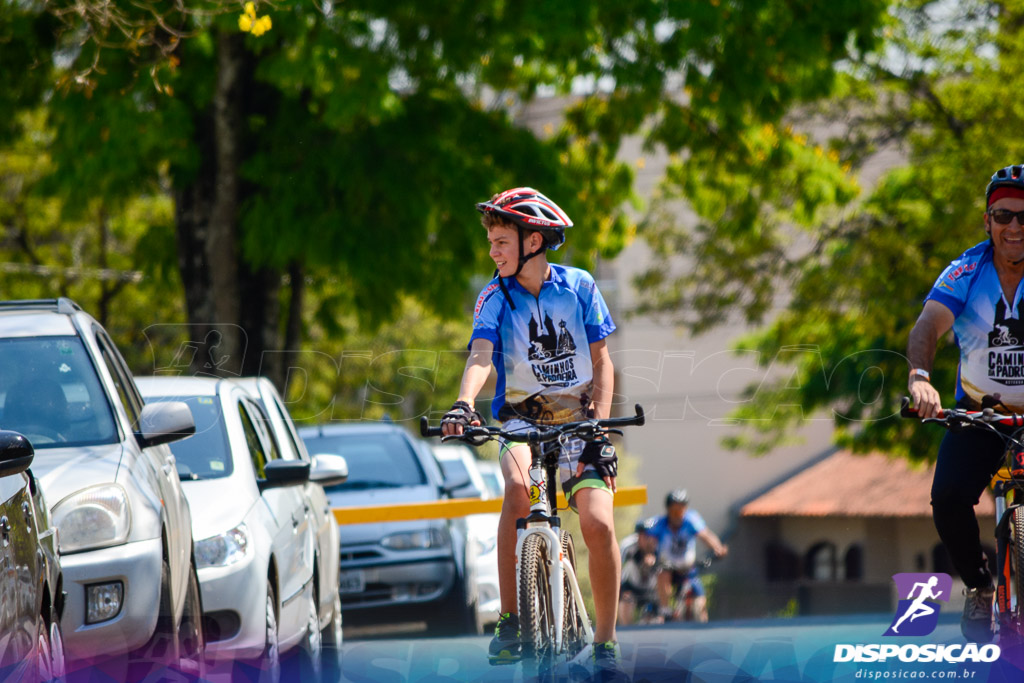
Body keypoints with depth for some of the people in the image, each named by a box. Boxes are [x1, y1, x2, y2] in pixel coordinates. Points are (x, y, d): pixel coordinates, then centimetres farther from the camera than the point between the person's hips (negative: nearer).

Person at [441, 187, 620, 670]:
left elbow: (601, 362, 0)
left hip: (577, 417, 0)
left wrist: (600, 425, -14)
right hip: (522, 417, 0)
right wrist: (464, 404, -40)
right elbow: (481, 355, -20)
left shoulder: (578, 286, -2)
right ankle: (509, 621, -23)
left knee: (598, 524, -18)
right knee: (518, 489, -32)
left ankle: (604, 643, 0)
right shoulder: (496, 296, -4)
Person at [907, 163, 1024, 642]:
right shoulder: (967, 272, -10)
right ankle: (979, 586, 4)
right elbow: (929, 325, -25)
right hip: (978, 413, 1)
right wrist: (919, 379, -45)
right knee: (948, 499, -22)